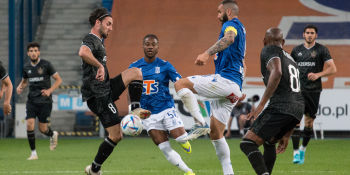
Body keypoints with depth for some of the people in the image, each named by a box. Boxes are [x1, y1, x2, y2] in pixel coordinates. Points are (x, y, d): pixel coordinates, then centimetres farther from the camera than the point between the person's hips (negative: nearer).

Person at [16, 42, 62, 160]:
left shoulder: (46, 65, -6)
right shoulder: (26, 67, 7)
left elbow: (58, 79, -2)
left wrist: (50, 90, -17)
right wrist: (20, 87, 1)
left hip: (45, 101, -3)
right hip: (31, 101, 3)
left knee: (42, 129, -1)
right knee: (30, 125, -13)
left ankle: (53, 135, 35)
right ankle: (33, 153, -2)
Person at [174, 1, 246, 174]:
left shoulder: (232, 24, -2)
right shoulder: (240, 29, 29)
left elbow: (229, 38, -28)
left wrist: (207, 53, -42)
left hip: (225, 80, -10)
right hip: (234, 90, 10)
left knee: (181, 84, -11)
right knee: (216, 134, 10)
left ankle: (200, 123, -22)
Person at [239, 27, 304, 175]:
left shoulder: (269, 50, 6)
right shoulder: (290, 59, 31)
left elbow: (277, 72, -16)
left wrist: (261, 105, -19)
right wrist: (287, 135, 35)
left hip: (280, 106, -8)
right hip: (298, 108, 8)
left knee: (247, 143, -12)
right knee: (268, 142, 31)